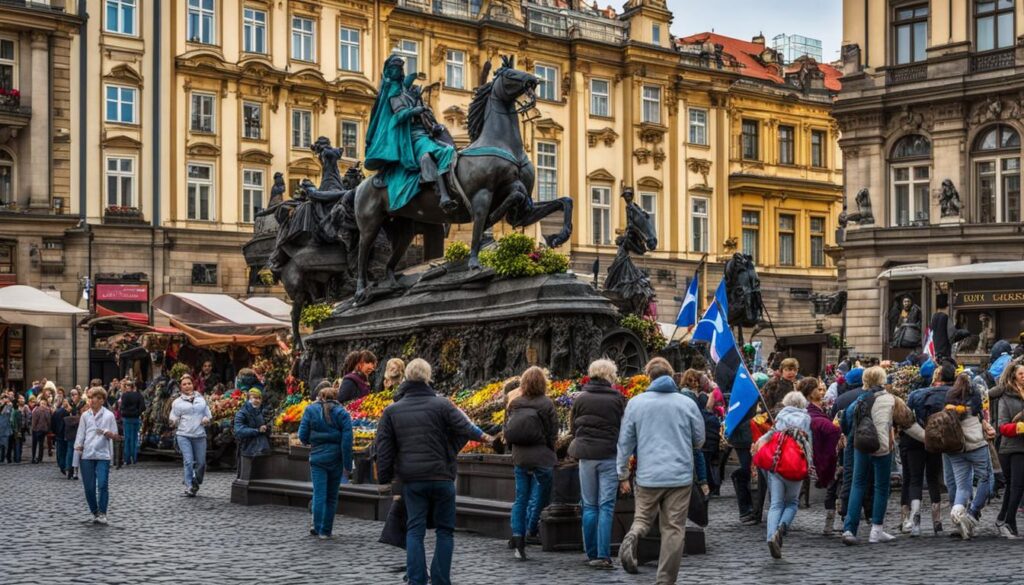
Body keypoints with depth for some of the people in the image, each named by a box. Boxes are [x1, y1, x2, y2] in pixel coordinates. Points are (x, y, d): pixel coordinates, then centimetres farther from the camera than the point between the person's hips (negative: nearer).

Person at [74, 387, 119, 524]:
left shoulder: (109, 415, 2)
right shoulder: (85, 415, 10)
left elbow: (115, 436, 3)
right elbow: (80, 435, 11)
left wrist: (106, 433, -17)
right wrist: (78, 449, -1)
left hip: (103, 455, -3)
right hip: (87, 455, 3)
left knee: (102, 485, -13)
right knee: (89, 487, 3)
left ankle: (102, 513, -6)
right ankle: (95, 512, 18)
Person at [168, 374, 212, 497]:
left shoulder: (201, 399, 14)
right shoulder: (177, 402, 7)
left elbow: (208, 414, 19)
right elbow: (174, 420, 7)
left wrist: (207, 419, -3)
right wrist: (173, 422, -16)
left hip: (200, 435, 2)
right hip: (183, 435, -2)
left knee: (201, 462, 3)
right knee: (188, 462, -11)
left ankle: (196, 484, 25)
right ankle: (189, 488, -9)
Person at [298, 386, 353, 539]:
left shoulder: (310, 410, 1)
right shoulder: (342, 413, 0)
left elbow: (302, 435, -3)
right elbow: (347, 440, -8)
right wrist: (347, 464, -7)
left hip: (317, 458, 0)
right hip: (336, 458, 0)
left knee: (319, 495, 1)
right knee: (332, 496, 11)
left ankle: (318, 528, -6)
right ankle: (326, 530, 14)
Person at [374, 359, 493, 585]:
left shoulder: (391, 411, 3)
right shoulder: (441, 404, -7)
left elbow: (384, 448, 3)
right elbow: (465, 429, -7)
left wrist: (385, 479, 10)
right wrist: (482, 437, 15)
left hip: (411, 480, 2)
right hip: (441, 477, -2)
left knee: (415, 530, 6)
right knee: (445, 530, 9)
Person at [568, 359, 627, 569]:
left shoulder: (581, 398, 3)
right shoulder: (617, 398, -5)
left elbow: (572, 427, 10)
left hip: (586, 455, 3)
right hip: (610, 455, -2)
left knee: (589, 506, 11)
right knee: (606, 506, -1)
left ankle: (591, 553, 13)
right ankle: (603, 556, -8)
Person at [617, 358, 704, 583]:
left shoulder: (635, 403, 1)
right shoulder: (687, 403, 0)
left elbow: (625, 441, 3)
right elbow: (699, 439, 9)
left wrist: (622, 474, 13)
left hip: (648, 476, 1)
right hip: (680, 476, 0)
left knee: (642, 519, 16)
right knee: (674, 528, 6)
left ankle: (632, 537, -18)